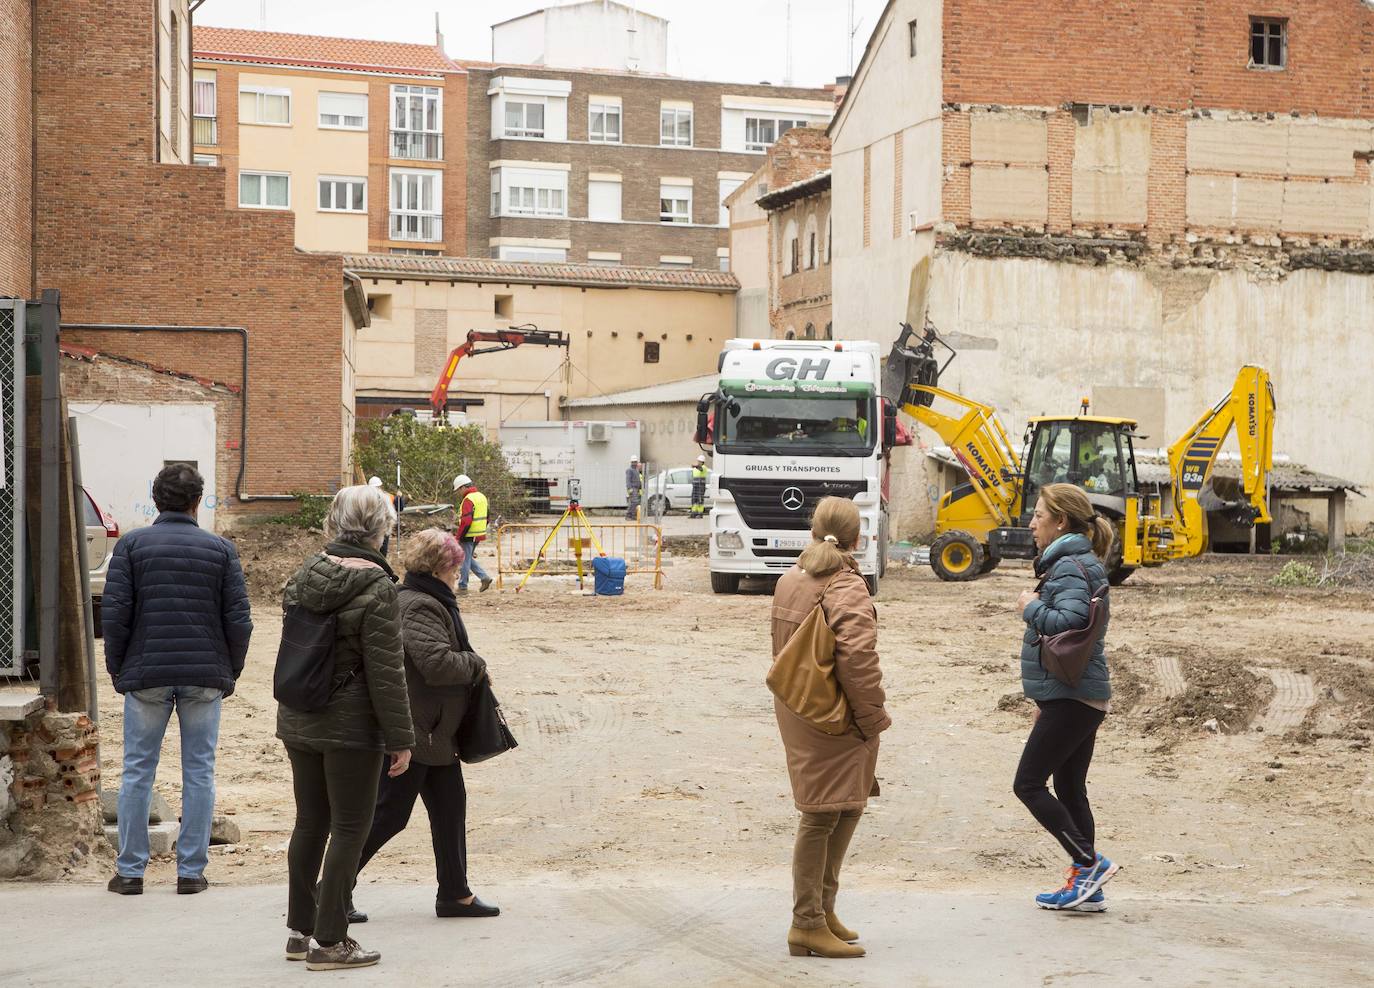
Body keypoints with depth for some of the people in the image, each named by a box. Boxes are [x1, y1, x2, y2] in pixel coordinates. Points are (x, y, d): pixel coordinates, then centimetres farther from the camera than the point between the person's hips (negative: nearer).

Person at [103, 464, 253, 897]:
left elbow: (114, 613, -5)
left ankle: (130, 871, 10)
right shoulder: (220, 549, 3)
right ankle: (191, 871, 7)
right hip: (205, 678, 1)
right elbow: (239, 620, 0)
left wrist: (117, 668, 6)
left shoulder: (132, 545, 0)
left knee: (138, 771, 7)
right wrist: (230, 672, 11)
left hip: (146, 675, 0)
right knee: (199, 772, 6)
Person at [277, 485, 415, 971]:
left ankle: (300, 930, 23)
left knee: (310, 823, 16)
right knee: (349, 829, 2)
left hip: (298, 721, 7)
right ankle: (330, 941, 4)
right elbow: (386, 672, -16)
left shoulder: (306, 573, 4)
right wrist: (401, 738, -11)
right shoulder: (376, 588, -16)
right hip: (352, 726, -7)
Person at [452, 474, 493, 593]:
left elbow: (466, 521, -23)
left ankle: (462, 587, 7)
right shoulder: (482, 497, 13)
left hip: (469, 535, -9)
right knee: (469, 558, 20)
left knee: (465, 560, 0)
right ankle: (484, 577, 10)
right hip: (480, 534, 9)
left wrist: (459, 537, -17)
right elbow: (486, 518, 19)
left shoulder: (468, 500, -17)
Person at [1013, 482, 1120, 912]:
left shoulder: (1072, 566, -14)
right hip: (1072, 697, 10)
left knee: (1028, 784, -7)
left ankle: (1089, 863, -5)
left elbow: (1069, 622, -32)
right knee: (1069, 790, 12)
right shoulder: (1070, 563, 18)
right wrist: (1045, 702, 25)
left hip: (1072, 699, -10)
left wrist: (1031, 608, -13)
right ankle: (1087, 886, 15)